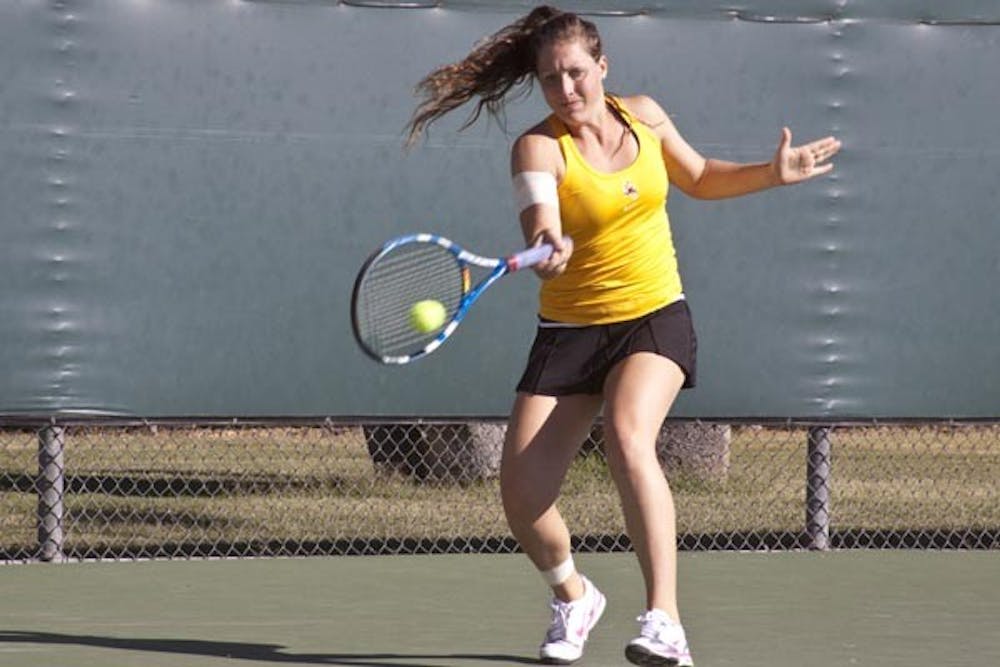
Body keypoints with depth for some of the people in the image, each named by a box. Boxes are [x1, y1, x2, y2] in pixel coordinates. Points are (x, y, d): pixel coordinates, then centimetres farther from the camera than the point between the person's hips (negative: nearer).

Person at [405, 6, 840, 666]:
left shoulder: (644, 115, 0)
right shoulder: (539, 147, -12)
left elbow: (701, 178, 21)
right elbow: (540, 221, -33)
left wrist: (773, 173, 9)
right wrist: (547, 248, -55)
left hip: (655, 319, 0)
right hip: (571, 331, 0)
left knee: (628, 436, -31)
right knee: (522, 493, -9)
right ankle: (574, 597, 26)